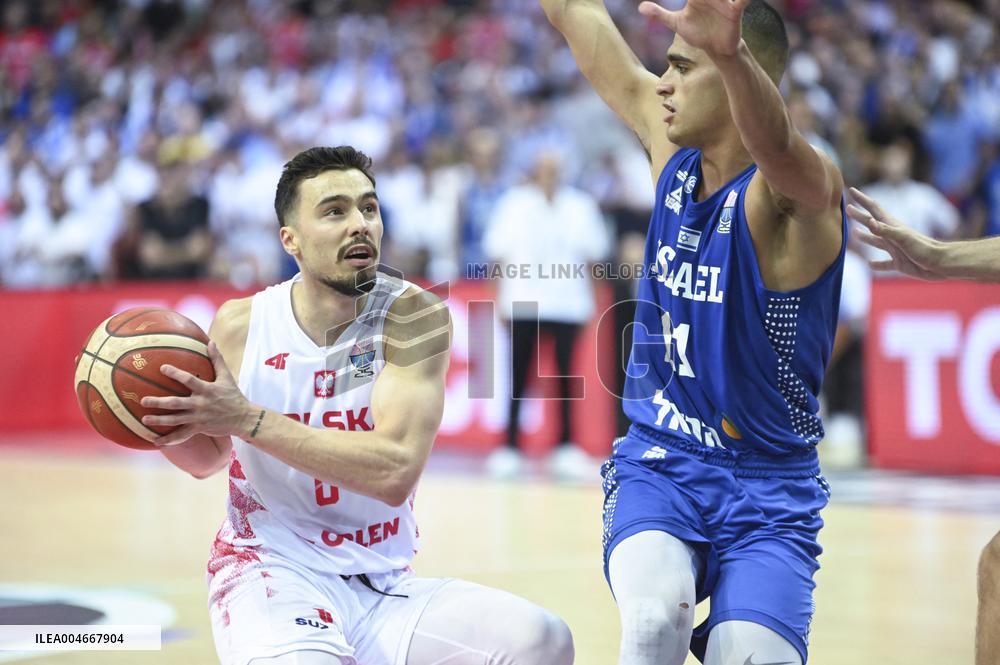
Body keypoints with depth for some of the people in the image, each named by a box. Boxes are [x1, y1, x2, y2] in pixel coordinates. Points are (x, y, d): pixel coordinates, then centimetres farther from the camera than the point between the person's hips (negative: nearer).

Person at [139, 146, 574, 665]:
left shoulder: (414, 318, -9)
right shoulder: (240, 325, -4)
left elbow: (396, 471, -22)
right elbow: (210, 457, 15)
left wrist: (248, 418, -25)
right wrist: (165, 428, -9)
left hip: (386, 587, 1)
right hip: (272, 573, -1)